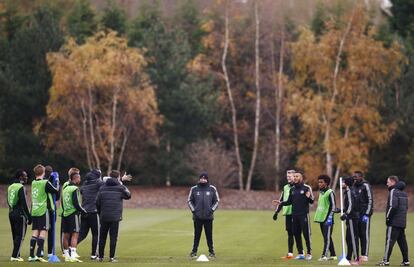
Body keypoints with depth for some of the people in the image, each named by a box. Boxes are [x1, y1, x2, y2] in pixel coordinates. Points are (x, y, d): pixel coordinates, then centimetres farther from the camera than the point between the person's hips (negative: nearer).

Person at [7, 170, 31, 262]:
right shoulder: (21, 187, -13)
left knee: (15, 236, 14)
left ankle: (16, 255, 17)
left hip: (11, 213, 8)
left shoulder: (10, 187, 12)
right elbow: (24, 203, -17)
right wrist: (29, 217, -14)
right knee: (20, 236, -4)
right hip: (20, 214, -8)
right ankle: (15, 256, -7)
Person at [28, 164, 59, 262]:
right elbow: (56, 191, -4)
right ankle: (39, 255, -12)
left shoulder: (33, 183, 9)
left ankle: (31, 255, 6)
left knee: (35, 232, 8)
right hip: (43, 211, -6)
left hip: (34, 211, 6)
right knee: (43, 232, -5)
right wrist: (58, 186, 16)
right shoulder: (45, 183, -10)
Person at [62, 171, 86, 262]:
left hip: (65, 214, 8)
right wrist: (83, 210, -5)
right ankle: (73, 255, -19)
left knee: (66, 235, 12)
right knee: (75, 234, -10)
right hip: (74, 213, -8)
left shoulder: (65, 188, 14)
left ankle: (66, 255, 19)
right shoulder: (75, 189, -11)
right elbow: (76, 203, -17)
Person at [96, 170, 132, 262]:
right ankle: (111, 257, -4)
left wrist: (100, 213, 15)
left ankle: (101, 257, 12)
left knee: (102, 237, 10)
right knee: (113, 237, 0)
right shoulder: (120, 187, -1)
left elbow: (97, 202, 4)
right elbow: (128, 195, 15)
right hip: (115, 217, -3)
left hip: (104, 217, 3)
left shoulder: (102, 188, 8)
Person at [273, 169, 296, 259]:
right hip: (288, 213, 6)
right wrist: (276, 212, 17)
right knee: (290, 233, 8)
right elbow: (281, 200, 20)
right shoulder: (285, 187, 15)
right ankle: (290, 253, 12)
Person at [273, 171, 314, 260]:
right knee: (296, 234, 7)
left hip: (304, 215, -5)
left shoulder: (306, 188, -3)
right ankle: (300, 253, 14)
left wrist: (309, 197, -27)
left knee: (306, 234, -5)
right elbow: (289, 202, 17)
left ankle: (309, 253, 2)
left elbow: (312, 201, -6)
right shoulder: (292, 189, 13)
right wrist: (281, 203, 2)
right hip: (294, 215, 5)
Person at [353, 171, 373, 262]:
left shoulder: (365, 186, -7)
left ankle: (365, 255, -4)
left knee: (365, 234, -5)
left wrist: (366, 214, -15)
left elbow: (370, 200, -11)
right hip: (356, 214, 7)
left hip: (364, 214, -7)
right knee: (358, 234, 7)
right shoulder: (354, 186, 15)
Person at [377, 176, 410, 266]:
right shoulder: (403, 193, 17)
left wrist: (388, 217, -13)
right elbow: (406, 207, 20)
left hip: (394, 222, -9)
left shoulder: (393, 192, -10)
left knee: (389, 240, -8)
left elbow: (393, 206, -19)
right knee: (402, 241, 11)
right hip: (402, 222, 9)